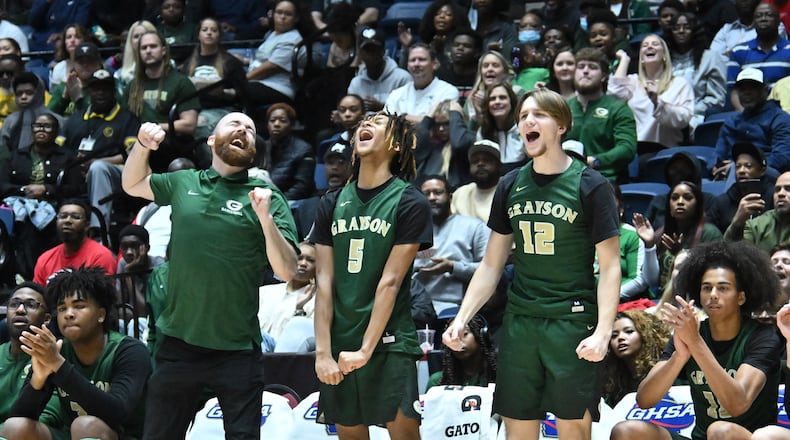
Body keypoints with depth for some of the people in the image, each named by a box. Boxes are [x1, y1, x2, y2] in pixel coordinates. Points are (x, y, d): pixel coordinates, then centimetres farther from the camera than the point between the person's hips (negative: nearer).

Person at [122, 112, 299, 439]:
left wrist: (265, 217, -22)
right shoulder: (183, 183, 8)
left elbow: (286, 271, -8)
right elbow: (132, 185, 25)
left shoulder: (267, 197, -3)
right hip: (178, 344, 3)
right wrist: (142, 146, 5)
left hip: (237, 351, -3)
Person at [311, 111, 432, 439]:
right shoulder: (332, 204, 8)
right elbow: (324, 281, 3)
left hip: (389, 343, -4)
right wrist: (323, 352, -5)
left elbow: (390, 282, -10)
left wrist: (365, 350, -14)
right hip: (340, 344, 4)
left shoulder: (410, 203, -4)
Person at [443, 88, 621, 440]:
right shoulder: (510, 186, 9)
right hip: (520, 322, 4)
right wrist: (461, 320, 3)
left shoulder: (590, 186, -4)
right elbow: (492, 264, 14)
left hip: (572, 323, -4)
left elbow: (610, 267, -7)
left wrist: (603, 332, -19)